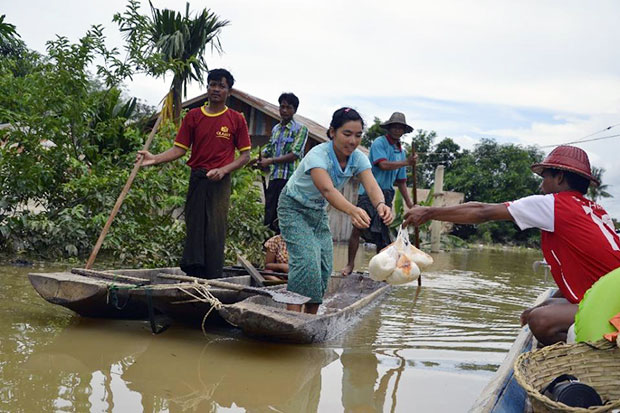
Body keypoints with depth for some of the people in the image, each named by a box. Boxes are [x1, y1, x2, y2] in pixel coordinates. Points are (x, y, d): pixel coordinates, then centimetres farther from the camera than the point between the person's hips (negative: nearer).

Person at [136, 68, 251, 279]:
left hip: (219, 182, -2)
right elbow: (180, 149, 5)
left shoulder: (236, 119, 2)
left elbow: (245, 155, 2)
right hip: (197, 179, 3)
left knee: (215, 233, -4)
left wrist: (223, 170, -12)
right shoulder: (193, 116, 8)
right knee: (193, 230, 4)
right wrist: (155, 158, -11)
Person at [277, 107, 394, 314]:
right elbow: (327, 189, -50)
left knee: (324, 266, 2)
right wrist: (352, 210, -69)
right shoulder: (318, 155, -33)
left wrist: (380, 204, -55)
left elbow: (372, 186, -31)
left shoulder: (358, 158, -14)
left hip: (319, 211, 7)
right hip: (294, 209, -6)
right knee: (306, 260, -22)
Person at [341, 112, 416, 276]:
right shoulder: (379, 143, -3)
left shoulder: (401, 151, 17)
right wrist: (406, 162, -15)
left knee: (383, 233, 8)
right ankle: (350, 264, -2)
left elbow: (401, 181, 20)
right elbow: (383, 165, -19)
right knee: (358, 228, -12)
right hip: (369, 192, -6)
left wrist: (409, 202, 15)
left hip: (386, 195, 6)